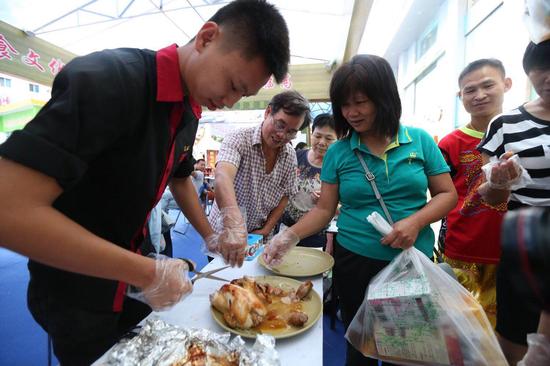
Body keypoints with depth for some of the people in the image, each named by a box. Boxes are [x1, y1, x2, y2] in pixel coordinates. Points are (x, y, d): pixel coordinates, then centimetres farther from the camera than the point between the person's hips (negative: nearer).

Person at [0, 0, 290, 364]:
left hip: (136, 275, 7)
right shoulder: (108, 79, -29)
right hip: (75, 290, -6)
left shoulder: (190, 113, -3)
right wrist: (148, 273, -30)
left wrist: (211, 237, 6)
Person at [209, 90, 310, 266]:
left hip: (259, 236, 4)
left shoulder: (290, 156, -5)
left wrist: (266, 230, -5)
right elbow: (223, 177, -41)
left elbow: (284, 196, 5)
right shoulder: (239, 139, -22)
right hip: (225, 234, -4)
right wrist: (234, 223, -57)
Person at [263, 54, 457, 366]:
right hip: (355, 263, 0)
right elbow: (324, 209, -2)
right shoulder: (338, 152, -3)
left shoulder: (419, 140, -2)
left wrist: (416, 221, -16)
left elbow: (447, 194, 1)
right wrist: (291, 235, -18)